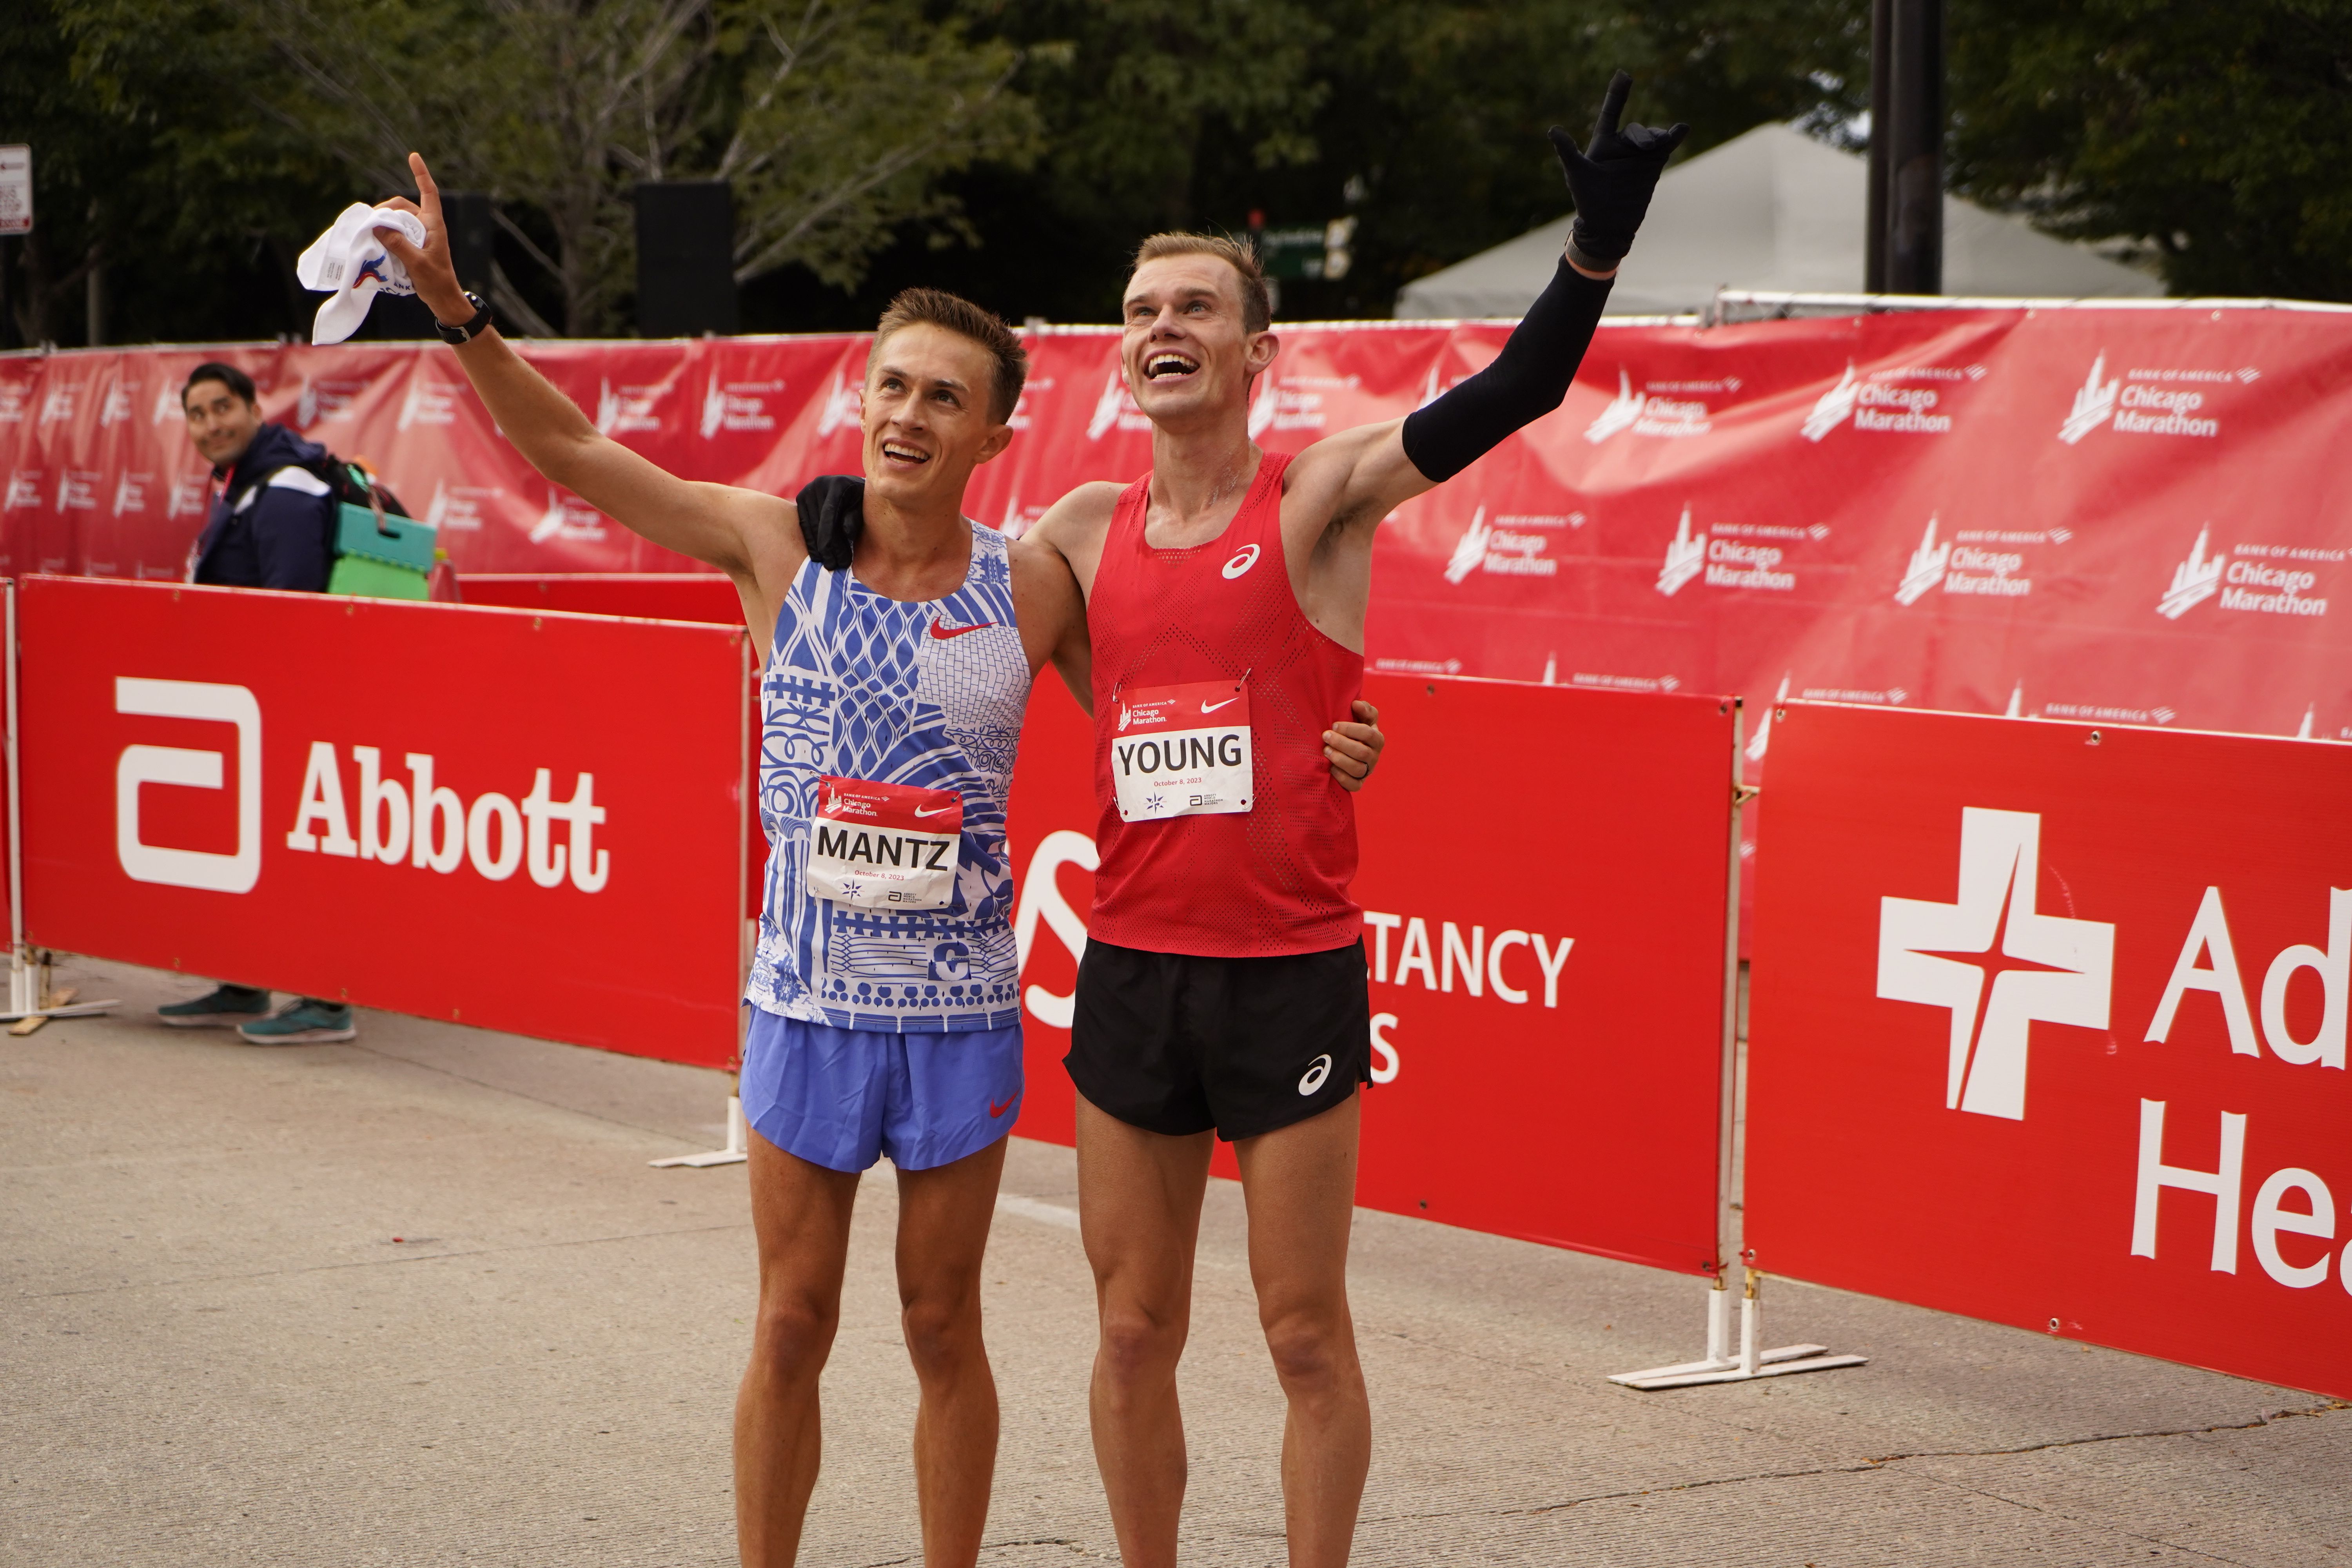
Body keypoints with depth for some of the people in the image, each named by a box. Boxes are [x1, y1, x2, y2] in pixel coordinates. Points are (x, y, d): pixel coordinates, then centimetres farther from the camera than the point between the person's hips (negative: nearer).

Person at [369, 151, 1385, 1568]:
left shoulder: (1036, 588, -4)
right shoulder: (784, 545, -4)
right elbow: (575, 454, -2)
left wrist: (1309, 758, -10)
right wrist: (460, 312, -10)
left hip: (960, 1014, 0)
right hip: (807, 1001, 0)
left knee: (942, 1328, 10)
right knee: (792, 1327, 8)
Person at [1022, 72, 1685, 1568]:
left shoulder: (1319, 497, -6)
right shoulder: (1087, 529, 8)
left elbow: (1518, 393, -18)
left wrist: (1599, 246, -31)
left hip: (1292, 973, -4)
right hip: (1132, 968, 4)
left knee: (1306, 1332, 2)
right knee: (1134, 1328, 11)